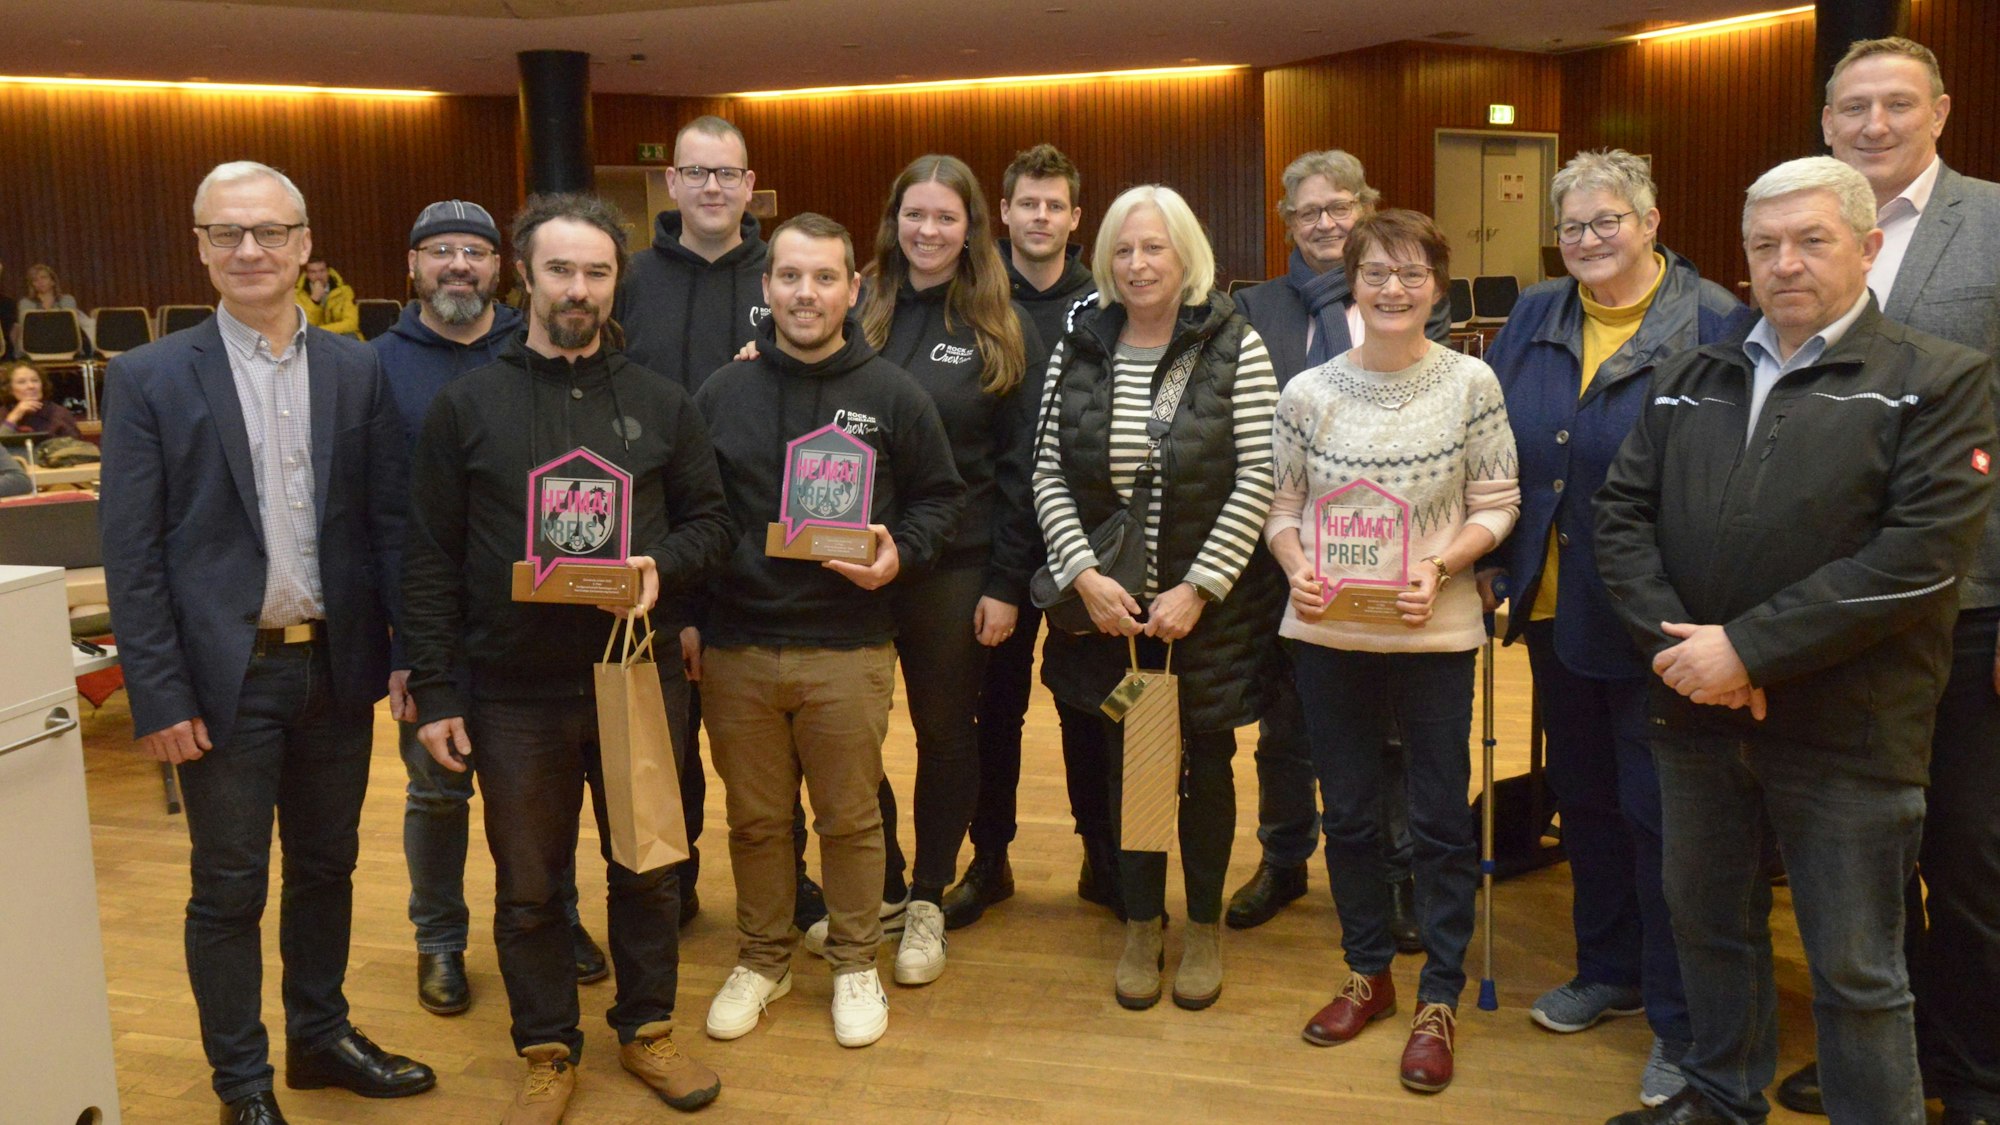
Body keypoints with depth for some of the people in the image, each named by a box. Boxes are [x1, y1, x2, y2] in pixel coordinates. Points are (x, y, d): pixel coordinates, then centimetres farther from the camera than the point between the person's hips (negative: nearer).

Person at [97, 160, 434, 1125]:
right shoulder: (151, 377, -4)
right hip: (226, 675, -3)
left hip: (336, 665, 3)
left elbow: (389, 525, 4)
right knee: (229, 889, 8)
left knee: (326, 867, 17)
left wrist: (409, 653, 0)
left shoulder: (356, 371, 3)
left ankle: (321, 1037, 35)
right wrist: (159, 697, -10)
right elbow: (132, 554, -6)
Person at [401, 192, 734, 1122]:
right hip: (514, 694, -1)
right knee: (528, 889, 12)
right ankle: (548, 1051, 31)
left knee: (646, 872, 14)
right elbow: (431, 562, -2)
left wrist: (663, 566, -15)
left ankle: (646, 1028, 34)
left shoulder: (659, 403, 2)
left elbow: (709, 521, 7)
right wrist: (433, 693, -5)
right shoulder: (467, 405, -2)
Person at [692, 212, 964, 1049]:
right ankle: (761, 958, 32)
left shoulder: (893, 396, 0)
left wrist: (901, 553, -13)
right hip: (735, 648, 2)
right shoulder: (721, 394, 5)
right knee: (754, 817, 13)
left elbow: (940, 498, 6)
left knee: (850, 817, 9)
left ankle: (855, 963, 28)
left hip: (849, 650, -1)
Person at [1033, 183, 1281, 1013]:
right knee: (1126, 761, 12)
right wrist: (1085, 575, -10)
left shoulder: (1237, 349, -6)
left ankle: (1204, 927, 31)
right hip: (1107, 603, 2)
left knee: (1205, 762, 12)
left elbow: (1257, 481, -10)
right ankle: (1140, 923, 30)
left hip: (1208, 607, -2)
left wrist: (1197, 589, -14)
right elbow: (1048, 475, 2)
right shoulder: (1077, 352, 2)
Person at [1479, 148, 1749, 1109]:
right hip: (1554, 607, 6)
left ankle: (1680, 1021, 19)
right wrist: (1492, 559, 5)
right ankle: (1608, 970, 37)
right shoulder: (1536, 317, 6)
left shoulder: (1715, 326, -10)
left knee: (1656, 810, 3)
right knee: (1582, 792, 17)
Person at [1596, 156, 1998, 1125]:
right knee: (1708, 926, 19)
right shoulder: (1688, 380, 10)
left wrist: (1748, 649, -19)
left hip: (1845, 733, -4)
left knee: (1856, 974, 6)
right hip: (1696, 714, 5)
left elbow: (1921, 552, -16)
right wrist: (1678, 643, -12)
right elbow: (1622, 516, 4)